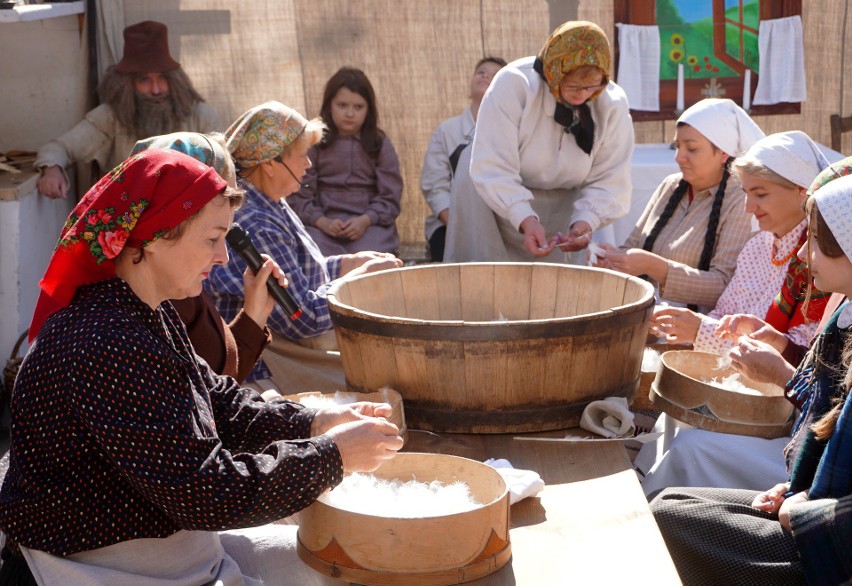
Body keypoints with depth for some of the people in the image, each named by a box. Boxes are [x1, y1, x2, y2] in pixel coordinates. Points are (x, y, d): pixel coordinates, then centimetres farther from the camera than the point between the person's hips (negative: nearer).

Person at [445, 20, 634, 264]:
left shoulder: (613, 104, -14)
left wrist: (585, 221, -30)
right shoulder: (513, 84, -25)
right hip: (500, 202, -3)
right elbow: (493, 169, -29)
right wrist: (525, 220, -41)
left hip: (560, 212, 3)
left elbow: (609, 181, -12)